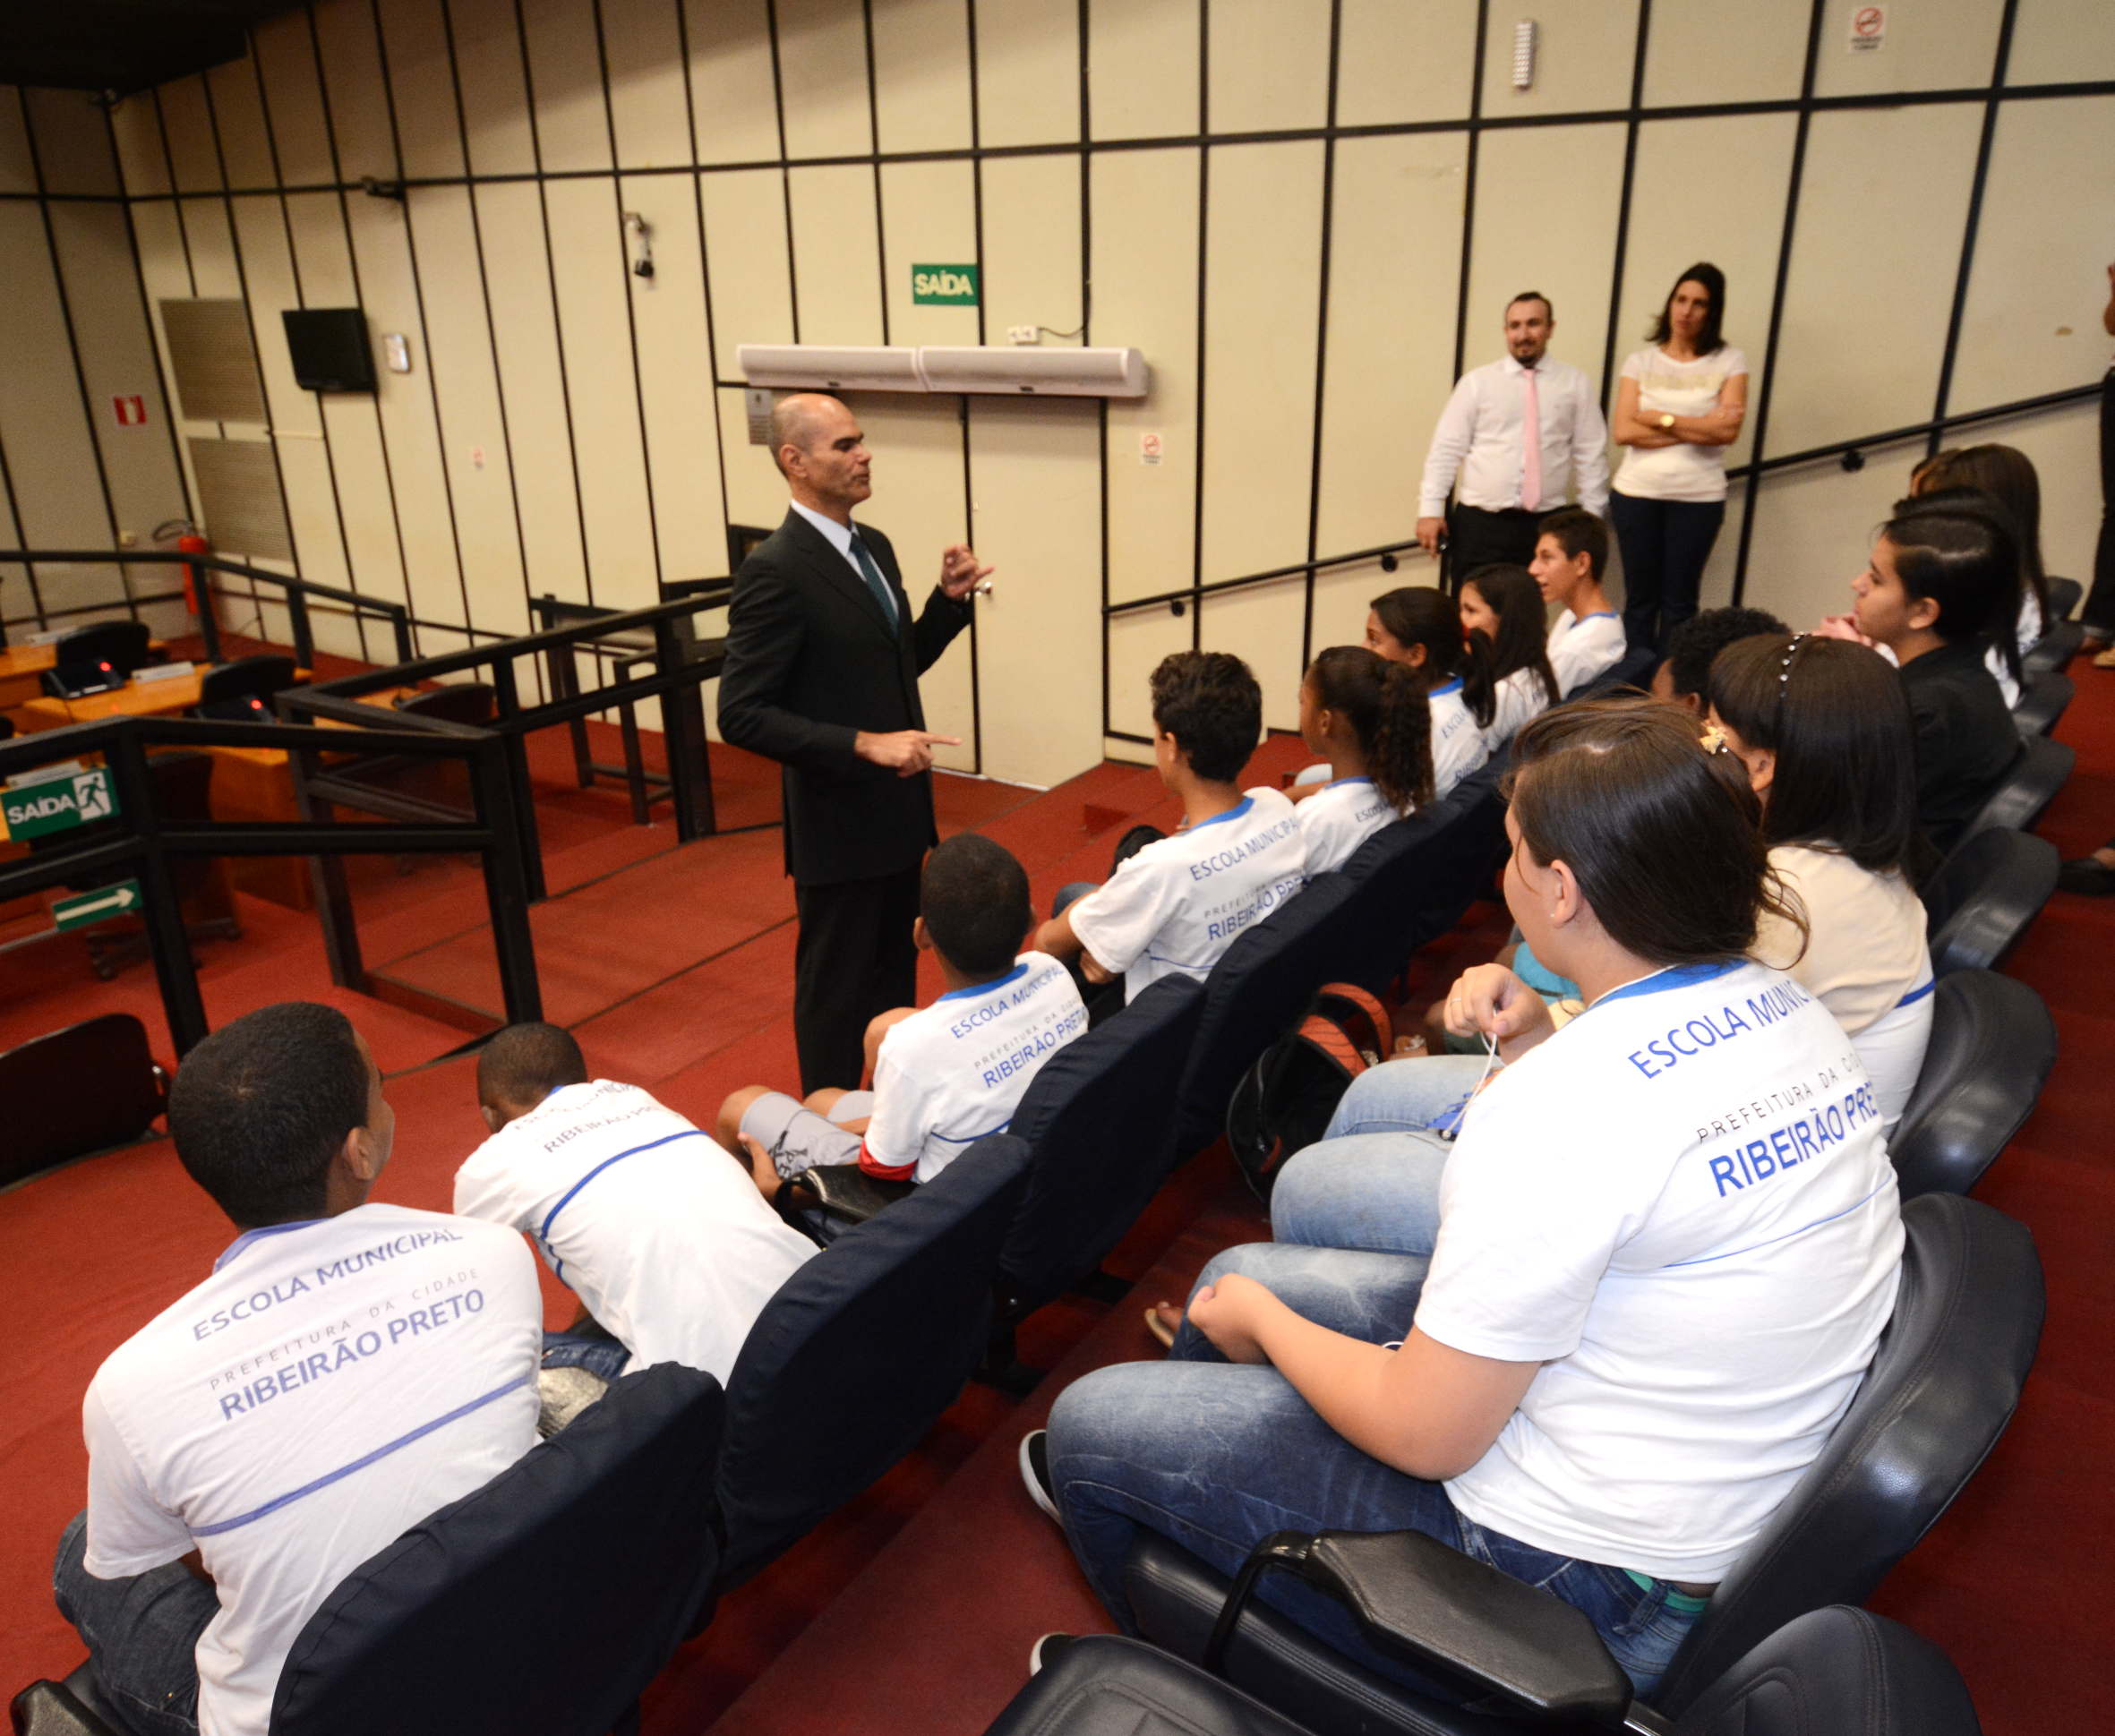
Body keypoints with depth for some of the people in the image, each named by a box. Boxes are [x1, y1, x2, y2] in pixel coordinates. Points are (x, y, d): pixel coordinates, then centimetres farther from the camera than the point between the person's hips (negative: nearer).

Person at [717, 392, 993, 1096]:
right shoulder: (775, 570, -20)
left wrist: (950, 598, 0)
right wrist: (865, 745, -27)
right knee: (836, 986, 8)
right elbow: (743, 714, -23)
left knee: (894, 973, 20)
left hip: (897, 810, 8)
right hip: (839, 823, -8)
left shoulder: (874, 546, 7)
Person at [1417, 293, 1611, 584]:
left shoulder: (1575, 383, 7)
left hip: (1544, 526, 1)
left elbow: (1591, 455, 7)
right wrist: (1430, 510, -6)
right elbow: (1446, 449, 1)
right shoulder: (1477, 381, 4)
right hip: (1478, 523, -1)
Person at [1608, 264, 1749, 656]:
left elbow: (1728, 431, -11)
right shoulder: (1641, 361, 5)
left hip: (1699, 497, -1)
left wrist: (1661, 419, -10)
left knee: (1679, 603, 3)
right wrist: (1695, 430, -12)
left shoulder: (1729, 362, 2)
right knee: (1640, 599, 5)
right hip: (1636, 492, 1)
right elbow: (1622, 431, -7)